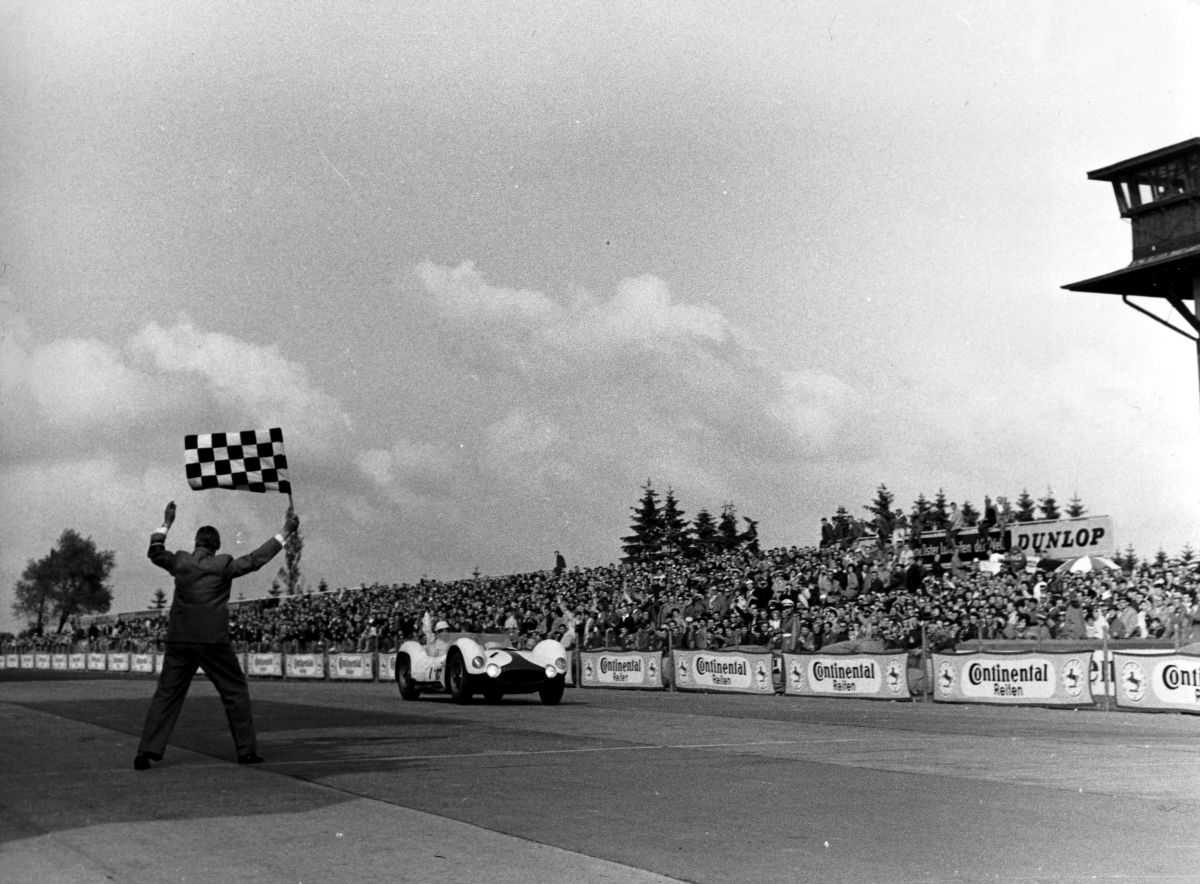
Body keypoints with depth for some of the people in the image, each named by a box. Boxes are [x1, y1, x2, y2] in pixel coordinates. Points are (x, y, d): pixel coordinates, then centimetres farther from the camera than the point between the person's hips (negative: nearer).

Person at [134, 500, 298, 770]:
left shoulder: (180, 561, 6)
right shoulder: (222, 565, -5)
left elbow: (155, 553, 23)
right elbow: (256, 559, -2)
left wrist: (166, 524, 32)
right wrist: (285, 532, 2)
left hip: (179, 641, 3)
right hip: (213, 641, -3)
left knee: (166, 695, 6)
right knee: (236, 693, 8)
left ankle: (147, 751, -3)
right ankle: (246, 750, 9)